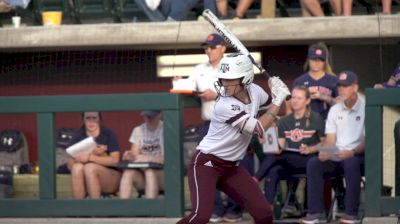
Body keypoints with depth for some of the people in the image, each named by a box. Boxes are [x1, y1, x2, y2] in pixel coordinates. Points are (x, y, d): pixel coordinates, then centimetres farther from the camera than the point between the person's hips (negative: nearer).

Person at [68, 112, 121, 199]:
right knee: (77, 167, -29)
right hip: (86, 182, 2)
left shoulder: (108, 134, -1)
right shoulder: (78, 137, 5)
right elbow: (70, 164, -6)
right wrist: (92, 153, -20)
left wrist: (90, 157, -25)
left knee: (90, 167, -31)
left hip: (110, 177, -2)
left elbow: (115, 160, -13)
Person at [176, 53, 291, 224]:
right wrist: (278, 100, -19)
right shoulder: (224, 106, -26)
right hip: (206, 164, -7)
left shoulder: (254, 91, -5)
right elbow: (258, 128, -26)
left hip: (232, 167, 7)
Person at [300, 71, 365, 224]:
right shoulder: (335, 110, 17)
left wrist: (352, 152, -26)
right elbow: (330, 138, 10)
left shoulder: (365, 109, 0)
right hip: (336, 157, 5)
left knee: (350, 163, -38)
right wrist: (324, 152, -13)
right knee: (313, 163, -22)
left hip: (358, 156, -5)